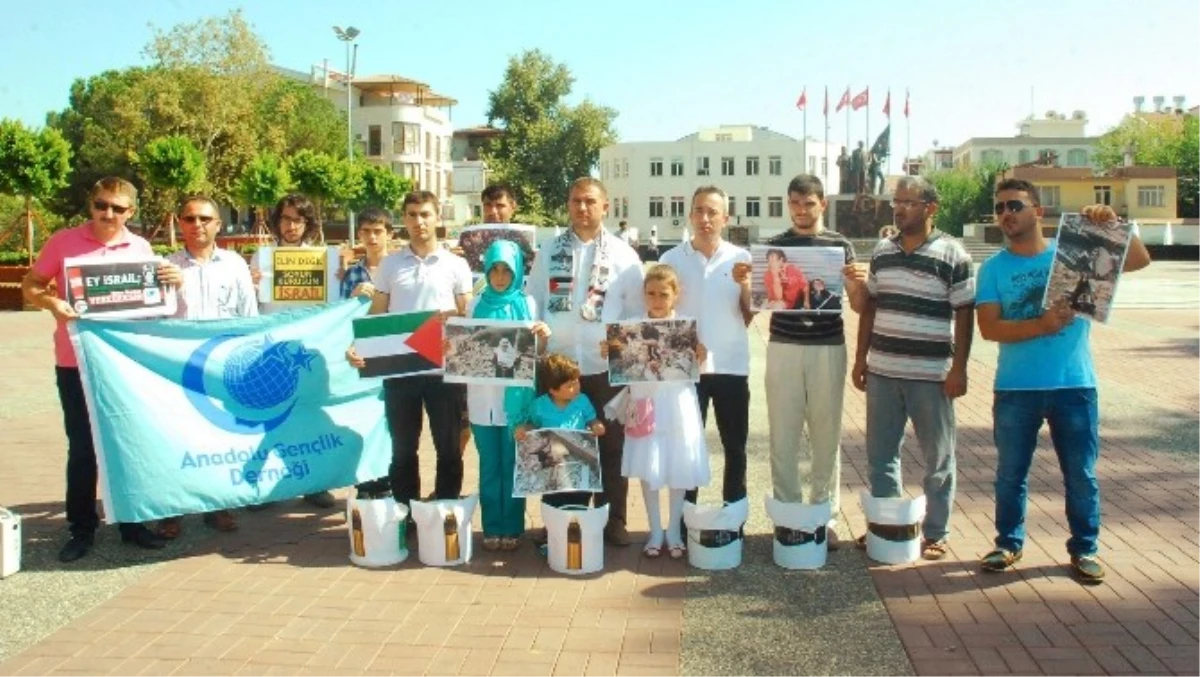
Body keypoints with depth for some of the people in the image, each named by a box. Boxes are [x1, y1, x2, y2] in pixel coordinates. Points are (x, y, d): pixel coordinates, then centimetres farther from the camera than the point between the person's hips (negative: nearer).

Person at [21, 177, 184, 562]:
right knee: (82, 447, 6)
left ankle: (131, 523, 22)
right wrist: (50, 302, -21)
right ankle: (82, 529, 17)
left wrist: (173, 283, -11)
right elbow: (30, 287, 1)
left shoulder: (141, 248, 4)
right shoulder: (63, 242, -2)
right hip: (76, 361, -2)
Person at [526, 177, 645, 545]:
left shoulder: (623, 254, 3)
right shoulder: (549, 251, 8)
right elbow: (534, 302, 9)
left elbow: (636, 311, 2)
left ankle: (613, 519, 19)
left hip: (607, 365, -1)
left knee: (610, 444, 8)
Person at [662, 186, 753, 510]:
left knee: (735, 447, 10)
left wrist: (744, 285, -13)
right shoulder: (672, 259, 1)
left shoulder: (741, 258, 2)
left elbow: (749, 315, 1)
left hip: (731, 365, 1)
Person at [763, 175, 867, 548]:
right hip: (784, 349, 0)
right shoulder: (774, 245, 6)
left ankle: (825, 517, 17)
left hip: (828, 349, 0)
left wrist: (858, 282, -16)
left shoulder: (841, 245, 5)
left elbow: (859, 306, 5)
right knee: (784, 436, 2)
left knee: (826, 435, 6)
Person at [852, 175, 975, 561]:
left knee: (938, 458, 8)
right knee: (880, 454, 11)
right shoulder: (882, 252, 9)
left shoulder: (952, 255, -5)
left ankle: (936, 533, 20)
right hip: (882, 370, 5)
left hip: (931, 375, -4)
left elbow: (965, 314, -5)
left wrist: (959, 368, -10)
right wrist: (861, 358, 10)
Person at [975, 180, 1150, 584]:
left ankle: (1084, 548, 26)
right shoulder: (993, 268, 1)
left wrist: (1114, 225, -17)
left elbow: (1140, 261, -1)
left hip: (1074, 385, 0)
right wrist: (1041, 326, -23)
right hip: (1015, 389, 0)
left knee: (1081, 474, 10)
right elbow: (989, 328, -9)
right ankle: (1009, 543, 28)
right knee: (1010, 473, 11)